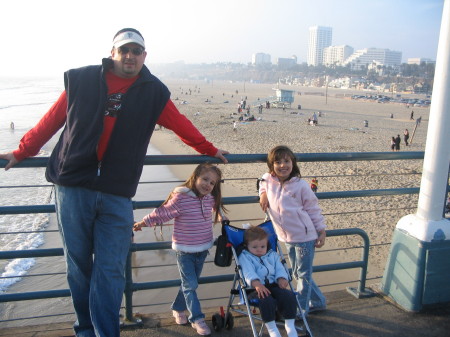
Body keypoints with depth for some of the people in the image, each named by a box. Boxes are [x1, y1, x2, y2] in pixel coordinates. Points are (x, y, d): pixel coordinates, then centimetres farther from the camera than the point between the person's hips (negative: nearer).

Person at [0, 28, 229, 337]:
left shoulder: (154, 92, 8)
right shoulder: (81, 80, 6)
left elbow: (182, 125, 16)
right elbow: (52, 120, 12)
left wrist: (210, 150, 23)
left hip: (117, 195, 0)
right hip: (73, 188, 1)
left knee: (111, 271, -1)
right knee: (78, 265, 10)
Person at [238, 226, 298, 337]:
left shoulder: (273, 255, 23)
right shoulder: (245, 257, 4)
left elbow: (279, 268, 12)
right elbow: (248, 272, -13)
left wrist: (282, 279, -11)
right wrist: (257, 284, -32)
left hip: (273, 285, 5)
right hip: (255, 288, -5)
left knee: (288, 296, -21)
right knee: (266, 300, -35)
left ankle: (290, 325, -7)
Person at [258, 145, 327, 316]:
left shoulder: (301, 185, -15)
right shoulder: (268, 180, -3)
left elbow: (313, 209, -6)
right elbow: (262, 183, 24)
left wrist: (321, 232, -4)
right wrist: (263, 193, 3)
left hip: (304, 236, -6)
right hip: (286, 238, 6)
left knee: (303, 275, 7)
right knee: (297, 274, 19)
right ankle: (318, 302, 38)